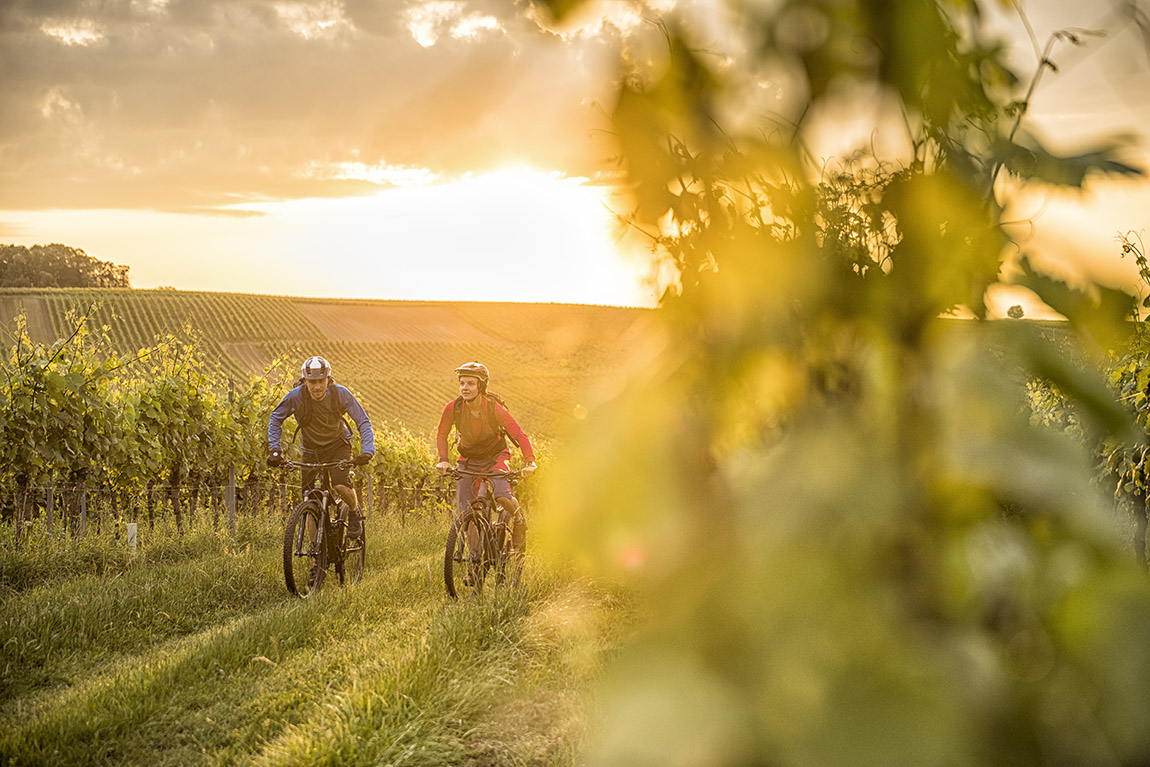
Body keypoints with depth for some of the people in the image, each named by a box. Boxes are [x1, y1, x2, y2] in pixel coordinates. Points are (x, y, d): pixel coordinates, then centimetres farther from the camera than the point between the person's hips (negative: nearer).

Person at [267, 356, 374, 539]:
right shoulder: (296, 396, -23)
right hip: (311, 451, 2)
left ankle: (355, 513, 6)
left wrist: (367, 451, -31)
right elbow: (276, 419, -6)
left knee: (340, 485, -26)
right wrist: (275, 449, -15)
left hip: (338, 446, -2)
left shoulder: (341, 394, -24)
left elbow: (363, 422, -18)